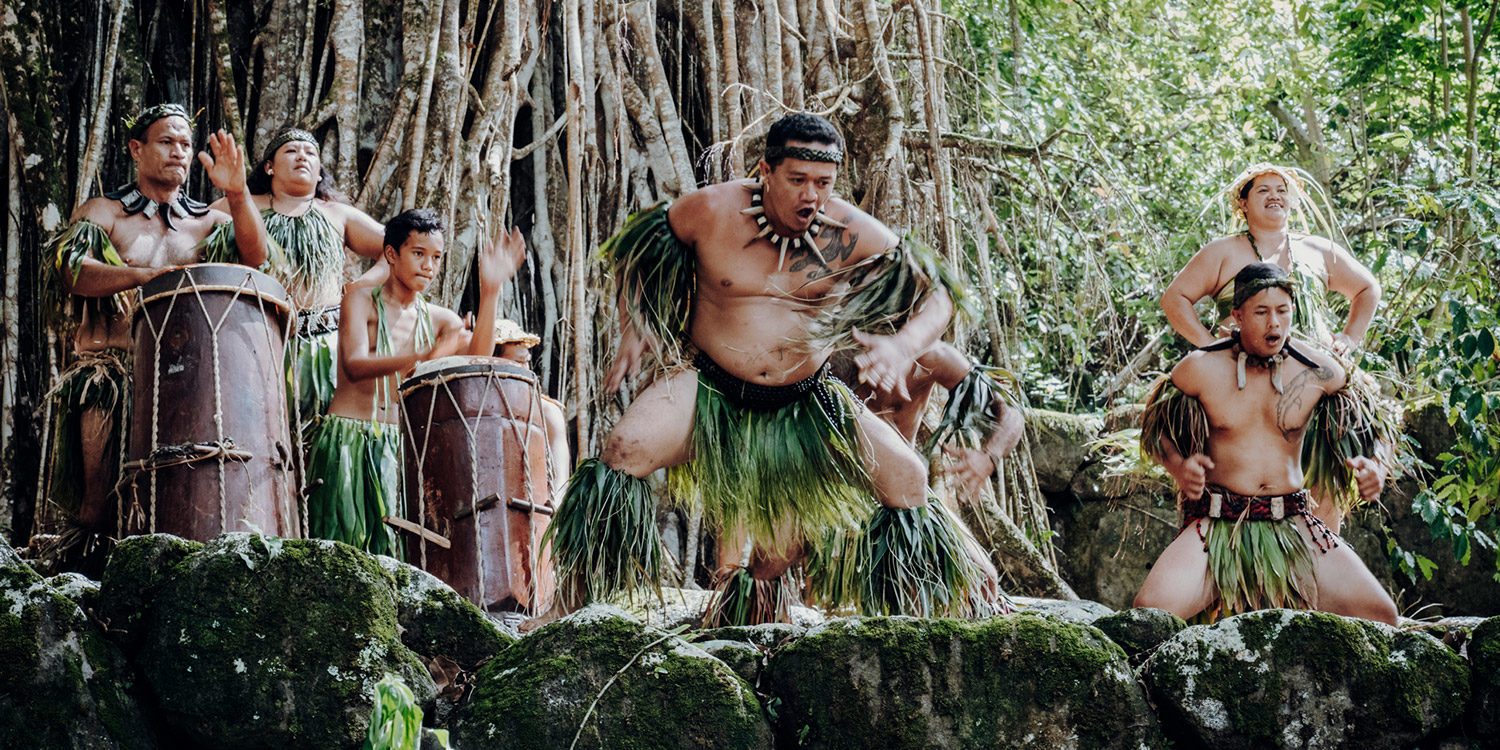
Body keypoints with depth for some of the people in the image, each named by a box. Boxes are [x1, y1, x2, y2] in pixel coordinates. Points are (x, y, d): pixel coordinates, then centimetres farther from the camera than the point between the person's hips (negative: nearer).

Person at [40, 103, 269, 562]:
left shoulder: (206, 223, 19)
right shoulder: (103, 213, 11)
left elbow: (255, 257, 0)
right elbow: (71, 271, -8)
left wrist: (237, 195, -15)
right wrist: (144, 275, -23)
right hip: (108, 369, -2)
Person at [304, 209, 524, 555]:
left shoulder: (439, 319, 10)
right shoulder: (361, 297, -1)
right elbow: (354, 366, -18)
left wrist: (489, 292, -22)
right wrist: (422, 358, -34)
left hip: (400, 447, 4)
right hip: (347, 439, -4)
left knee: (392, 552, -4)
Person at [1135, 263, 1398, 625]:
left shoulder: (1319, 372, 3)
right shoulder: (1200, 369, -1)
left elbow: (1363, 432, 17)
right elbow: (1156, 425, 13)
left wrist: (1374, 467, -5)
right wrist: (1178, 466, -7)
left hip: (1293, 524, 2)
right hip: (1216, 525, -2)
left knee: (1380, 614, -12)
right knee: (1150, 609, -28)